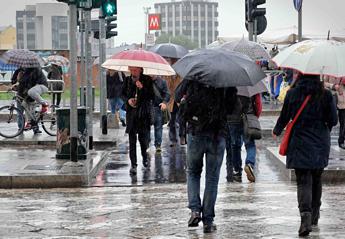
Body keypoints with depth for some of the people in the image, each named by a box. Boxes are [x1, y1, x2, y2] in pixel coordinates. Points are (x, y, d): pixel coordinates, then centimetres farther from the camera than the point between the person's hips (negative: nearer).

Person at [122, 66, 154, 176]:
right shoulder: (127, 80, 5)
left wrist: (142, 88, -22)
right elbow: (123, 94, 15)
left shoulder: (147, 80, -3)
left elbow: (151, 96, -7)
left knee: (143, 137, 5)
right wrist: (128, 100, -6)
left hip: (144, 113, -1)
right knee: (132, 139, -4)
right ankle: (133, 164, -3)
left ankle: (144, 155, 35)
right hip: (131, 112, 1)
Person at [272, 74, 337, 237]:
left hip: (299, 145, -2)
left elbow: (284, 117, -1)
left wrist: (276, 131, 20)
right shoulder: (325, 95, -4)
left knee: (303, 182, -3)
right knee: (316, 179, 19)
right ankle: (315, 215, 30)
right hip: (320, 144, 2)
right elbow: (333, 120, -3)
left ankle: (305, 214, -24)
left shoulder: (292, 94, -6)